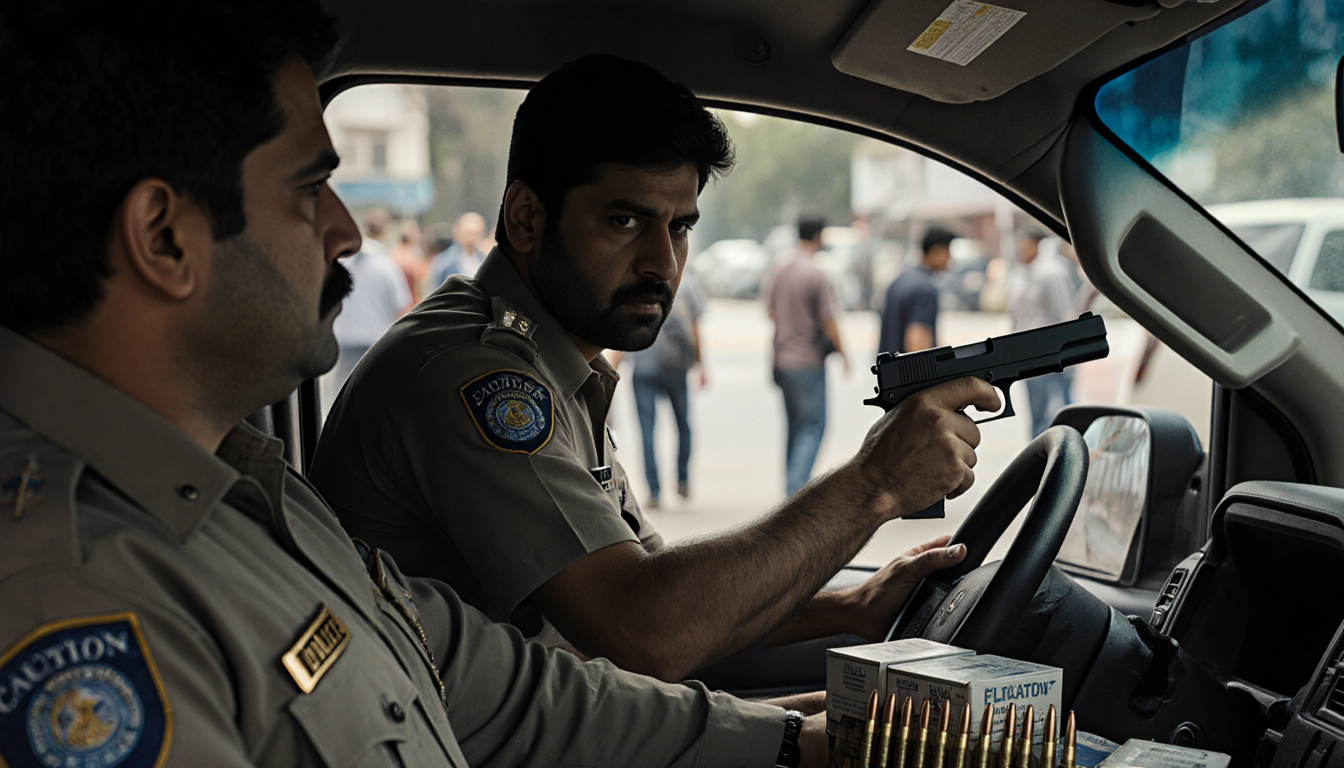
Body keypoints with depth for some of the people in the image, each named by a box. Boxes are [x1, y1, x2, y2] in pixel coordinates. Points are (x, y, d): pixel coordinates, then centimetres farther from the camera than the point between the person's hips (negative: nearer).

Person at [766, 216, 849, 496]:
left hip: (783, 357, 7)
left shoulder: (779, 269, 4)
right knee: (812, 426, -1)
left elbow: (771, 311, 9)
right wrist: (842, 354, 0)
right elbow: (828, 322, -14)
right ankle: (796, 486, -12)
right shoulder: (816, 275, -17)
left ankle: (793, 487, 20)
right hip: (809, 360, -7)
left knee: (795, 426, 17)